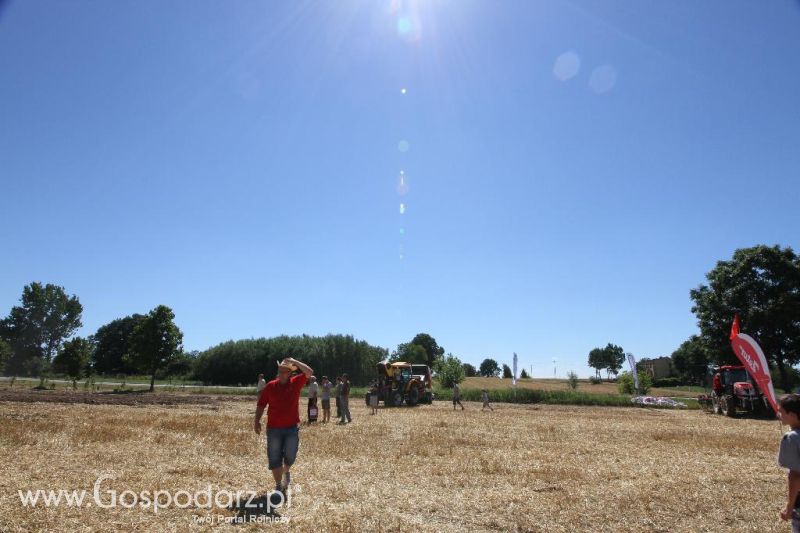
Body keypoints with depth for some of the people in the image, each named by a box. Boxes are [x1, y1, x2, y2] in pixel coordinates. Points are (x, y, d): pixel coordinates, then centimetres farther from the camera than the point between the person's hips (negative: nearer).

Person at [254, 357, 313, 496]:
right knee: (275, 459, 5)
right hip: (273, 428, 0)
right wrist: (257, 421, -6)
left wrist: (294, 362, -15)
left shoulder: (296, 383, -1)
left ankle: (286, 472, 39)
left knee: (290, 456, 6)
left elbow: (309, 372, -15)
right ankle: (278, 485, 20)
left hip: (292, 428, 0)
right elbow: (261, 405, 3)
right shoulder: (270, 386, -1)